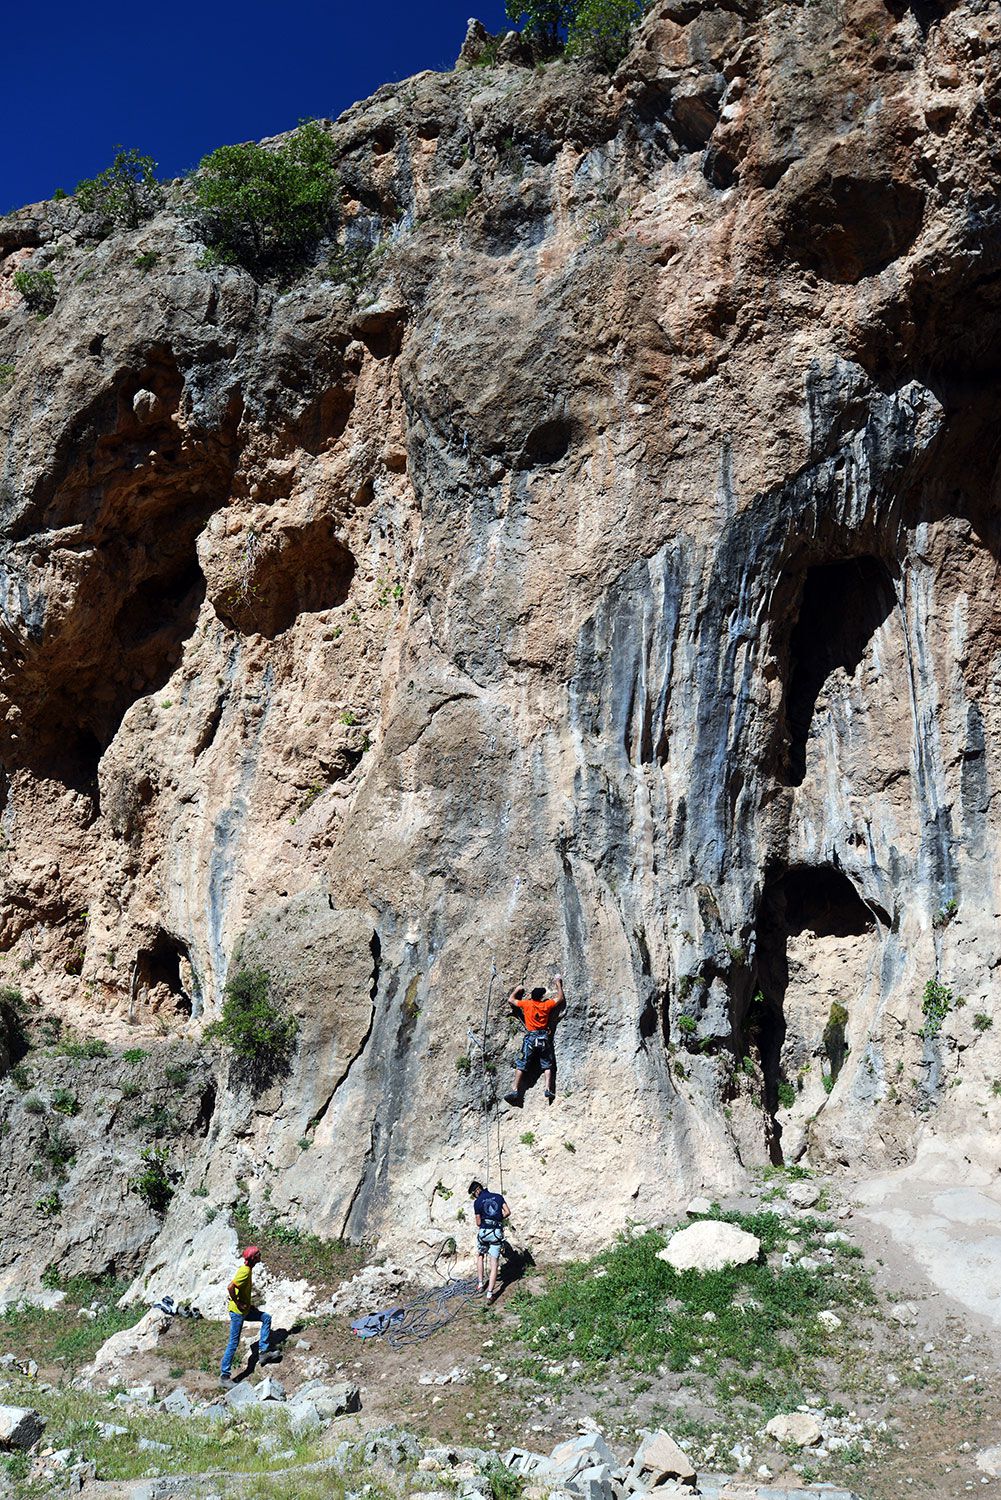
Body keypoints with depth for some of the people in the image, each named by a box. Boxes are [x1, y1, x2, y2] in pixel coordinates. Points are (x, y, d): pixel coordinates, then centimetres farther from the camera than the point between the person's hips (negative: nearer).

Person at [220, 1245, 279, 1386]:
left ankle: (264, 1352, 12)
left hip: (246, 1310, 9)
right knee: (234, 1343, -3)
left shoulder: (247, 1269, 7)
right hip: (237, 1312, -9)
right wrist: (237, 1303, -23)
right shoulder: (245, 1271, -23)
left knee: (266, 1318, 11)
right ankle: (225, 1375, 6)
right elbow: (230, 1287, -34)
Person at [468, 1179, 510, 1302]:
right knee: (494, 1264, 4)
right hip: (497, 1233, 2)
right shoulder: (498, 1197, 7)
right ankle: (490, 1293, -2)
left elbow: (478, 1222, 1)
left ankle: (480, 1284, 26)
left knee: (480, 1256, 27)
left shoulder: (477, 1202, -2)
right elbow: (507, 1212, 4)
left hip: (483, 1232, -2)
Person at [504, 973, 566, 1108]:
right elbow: (561, 998, 18)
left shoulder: (527, 1004, 0)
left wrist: (517, 990, 28)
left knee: (521, 1066, -1)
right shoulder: (547, 1005, 1)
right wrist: (558, 984, 28)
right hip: (544, 1038, 1)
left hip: (530, 1037, -1)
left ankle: (515, 1091, -9)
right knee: (548, 1065, 8)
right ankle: (548, 1089, -6)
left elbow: (510, 1000, 14)